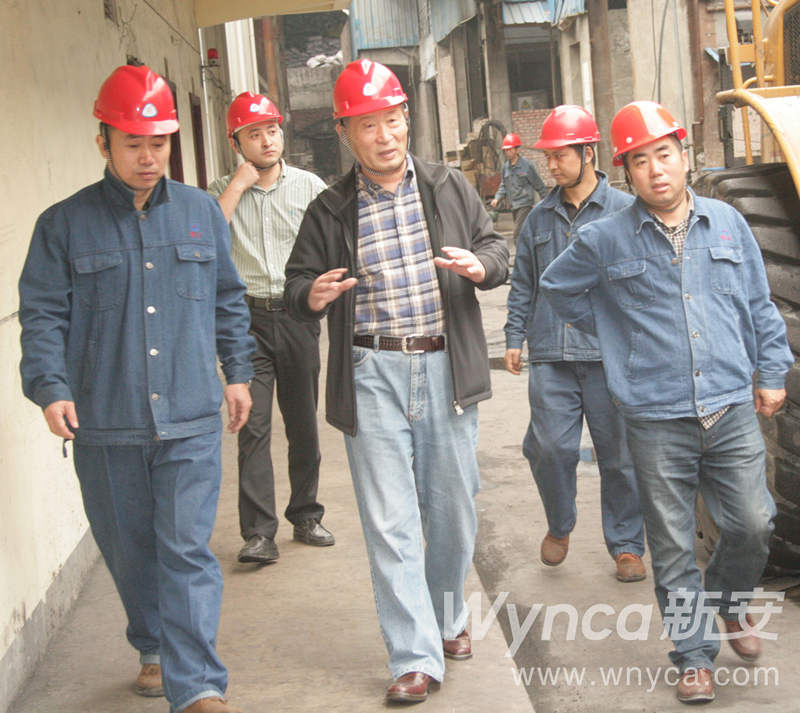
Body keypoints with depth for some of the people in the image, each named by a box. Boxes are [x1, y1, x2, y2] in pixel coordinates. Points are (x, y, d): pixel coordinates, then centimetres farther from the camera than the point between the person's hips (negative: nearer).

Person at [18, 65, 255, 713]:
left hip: (192, 420, 0)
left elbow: (229, 300, 19)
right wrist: (50, 387, -12)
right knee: (130, 551, 12)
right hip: (105, 425, 0)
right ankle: (155, 651, 33)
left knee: (187, 548, -7)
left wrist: (238, 371, 16)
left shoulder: (202, 212, 10)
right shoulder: (65, 224, 3)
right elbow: (43, 315, 1)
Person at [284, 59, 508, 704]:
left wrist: (481, 266, -12)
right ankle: (416, 657, 1)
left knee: (453, 509, 12)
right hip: (372, 373, -1)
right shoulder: (330, 210, 4)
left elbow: (496, 246, 12)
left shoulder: (449, 188, 7)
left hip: (445, 368, 1)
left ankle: (448, 618, 36)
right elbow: (298, 280, 10)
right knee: (390, 521, -4)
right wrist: (310, 296, -14)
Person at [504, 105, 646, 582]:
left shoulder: (624, 211, 1)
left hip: (610, 354, -3)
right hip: (551, 357, 3)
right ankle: (560, 526, 23)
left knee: (619, 454, 4)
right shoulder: (540, 219, 14)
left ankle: (627, 545, 18)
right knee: (550, 447, -3)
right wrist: (515, 337, 14)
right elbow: (523, 284, 21)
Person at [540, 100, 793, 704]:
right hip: (657, 422, -2)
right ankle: (695, 655, 17)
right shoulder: (606, 240, 0)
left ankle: (730, 601, 32)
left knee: (754, 524, 1)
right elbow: (557, 287, 18)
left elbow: (759, 306, 15)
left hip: (733, 411, 2)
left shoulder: (728, 224, 7)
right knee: (674, 547, 4)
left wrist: (771, 372, 14)